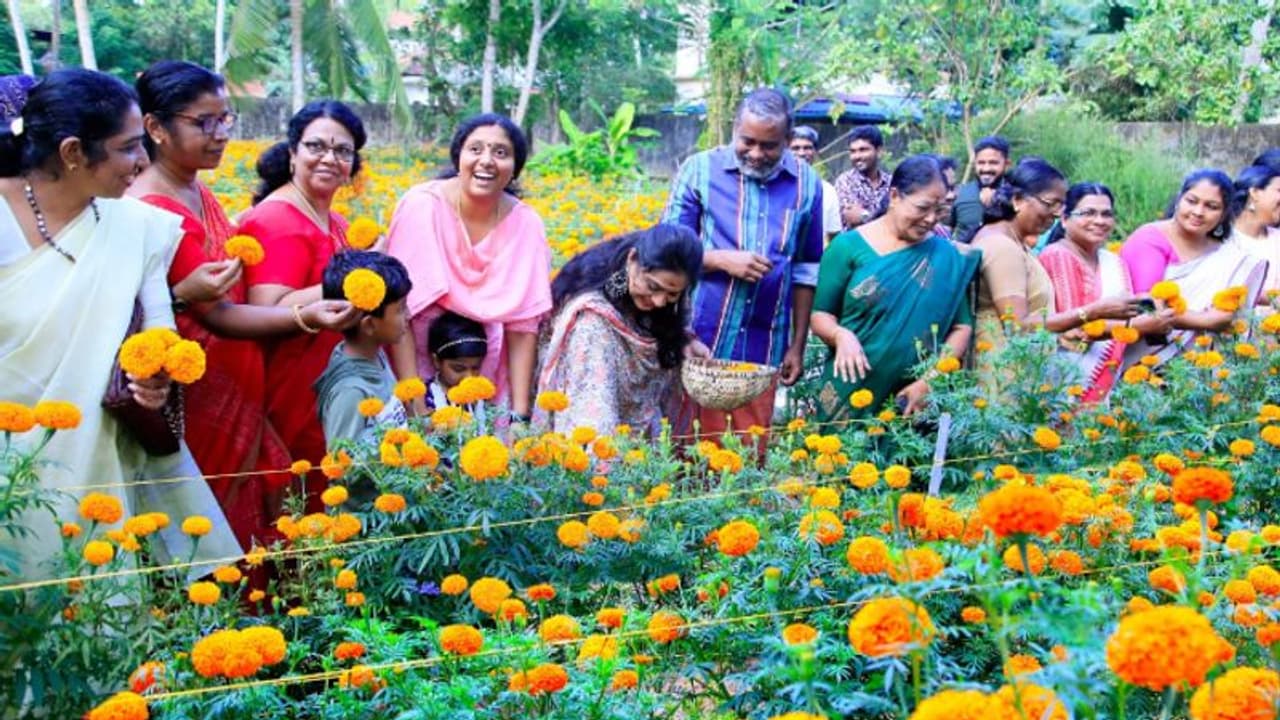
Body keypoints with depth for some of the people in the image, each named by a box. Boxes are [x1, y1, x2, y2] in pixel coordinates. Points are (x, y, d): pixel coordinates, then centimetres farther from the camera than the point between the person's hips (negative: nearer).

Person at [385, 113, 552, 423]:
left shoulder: (526, 224, -7)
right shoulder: (421, 207, -15)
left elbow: (523, 324, -4)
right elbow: (398, 311, -16)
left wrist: (520, 412, -10)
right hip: (419, 377, -2)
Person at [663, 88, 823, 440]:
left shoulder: (806, 183, 5)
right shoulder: (700, 169, -2)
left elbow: (806, 270, 11)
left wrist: (798, 345, 11)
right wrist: (724, 260, -15)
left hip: (764, 348, 2)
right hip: (699, 341, -2)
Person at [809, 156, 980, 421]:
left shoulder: (946, 255, 4)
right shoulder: (849, 246, -1)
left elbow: (962, 327, 2)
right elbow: (820, 314, 0)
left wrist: (930, 381, -11)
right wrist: (841, 335, -21)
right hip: (850, 396, -1)